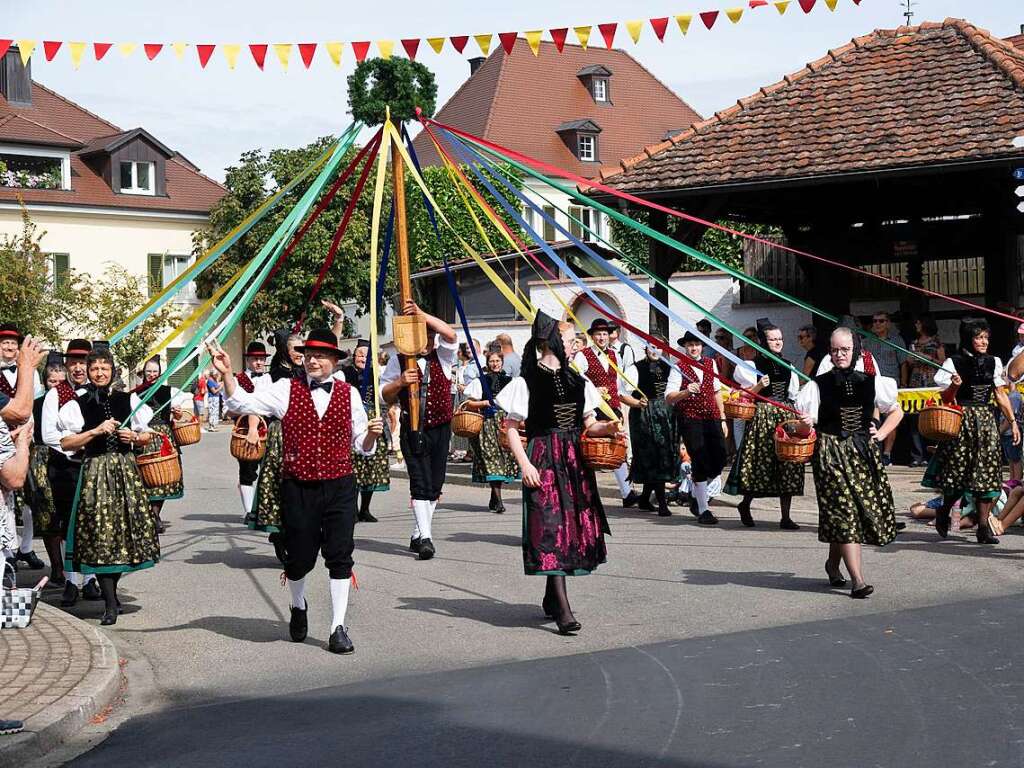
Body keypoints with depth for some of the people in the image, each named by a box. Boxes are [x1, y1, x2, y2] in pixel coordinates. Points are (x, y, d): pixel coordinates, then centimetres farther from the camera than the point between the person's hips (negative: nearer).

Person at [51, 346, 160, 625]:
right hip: (95, 472, -3)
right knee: (101, 532, -7)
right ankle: (111, 603, -4)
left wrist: (134, 437, -5)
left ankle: (111, 589, 24)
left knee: (125, 528, 3)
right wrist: (96, 431, -11)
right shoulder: (78, 405, 2)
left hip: (126, 470, 3)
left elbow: (147, 436, 15)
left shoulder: (128, 400, 9)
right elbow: (64, 443, -4)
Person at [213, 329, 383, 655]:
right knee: (299, 557, 8)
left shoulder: (349, 394, 7)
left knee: (340, 556, -2)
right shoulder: (286, 389, 2)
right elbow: (243, 403, -7)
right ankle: (298, 606, 40)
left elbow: (361, 446, 12)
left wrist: (372, 434, -9)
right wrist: (227, 374, -21)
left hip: (339, 486, 1)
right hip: (298, 487, -1)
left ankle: (338, 628, 9)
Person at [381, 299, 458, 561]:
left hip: (440, 428, 3)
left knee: (435, 485, 8)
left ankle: (418, 535, 20)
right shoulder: (399, 360, 2)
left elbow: (451, 335, -16)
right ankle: (426, 537, -16)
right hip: (413, 430, -3)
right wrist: (400, 382, -17)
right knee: (420, 483, -13)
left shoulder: (442, 356, 5)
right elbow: (385, 394, 4)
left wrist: (422, 314, -23)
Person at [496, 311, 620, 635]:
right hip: (544, 460, -7)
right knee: (551, 527, -11)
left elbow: (588, 424, 18)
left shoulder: (577, 381, 13)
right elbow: (511, 428, -5)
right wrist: (524, 464, -14)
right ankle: (563, 609, -13)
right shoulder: (527, 381, -5)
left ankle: (551, 599, 24)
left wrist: (607, 428, -3)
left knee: (574, 526, 9)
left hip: (575, 460, 7)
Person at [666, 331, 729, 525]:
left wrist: (722, 419, 16)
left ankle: (698, 491, 26)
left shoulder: (711, 364, 13)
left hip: (712, 417, 5)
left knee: (719, 460, -1)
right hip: (690, 420, -5)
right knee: (700, 462, -7)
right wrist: (686, 392, -28)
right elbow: (668, 397, -9)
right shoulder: (679, 367, -2)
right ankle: (703, 511, 1)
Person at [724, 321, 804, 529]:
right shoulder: (753, 365, -2)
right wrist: (759, 385, -20)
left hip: (786, 415, 5)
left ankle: (785, 517, 3)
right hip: (762, 416, -5)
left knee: (787, 465, 0)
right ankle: (745, 505, 20)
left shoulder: (787, 366, 14)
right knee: (760, 462, -4)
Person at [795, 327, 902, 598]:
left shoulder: (870, 382, 7)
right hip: (831, 455, -3)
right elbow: (805, 420, -2)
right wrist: (803, 424, -24)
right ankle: (857, 579, -12)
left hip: (864, 452, 3)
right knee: (845, 511, -11)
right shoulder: (818, 385, 0)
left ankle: (833, 563, 30)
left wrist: (881, 433, 6)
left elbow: (896, 411, 19)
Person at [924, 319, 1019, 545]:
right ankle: (944, 513, 25)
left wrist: (1012, 422, 9)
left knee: (986, 473, -1)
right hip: (962, 421, -4)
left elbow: (1001, 395, 13)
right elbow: (946, 399, -1)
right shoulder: (954, 363, -3)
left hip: (986, 421, 4)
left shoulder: (993, 363, 9)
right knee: (959, 472, -1)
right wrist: (954, 386, -21)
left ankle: (983, 527, 2)